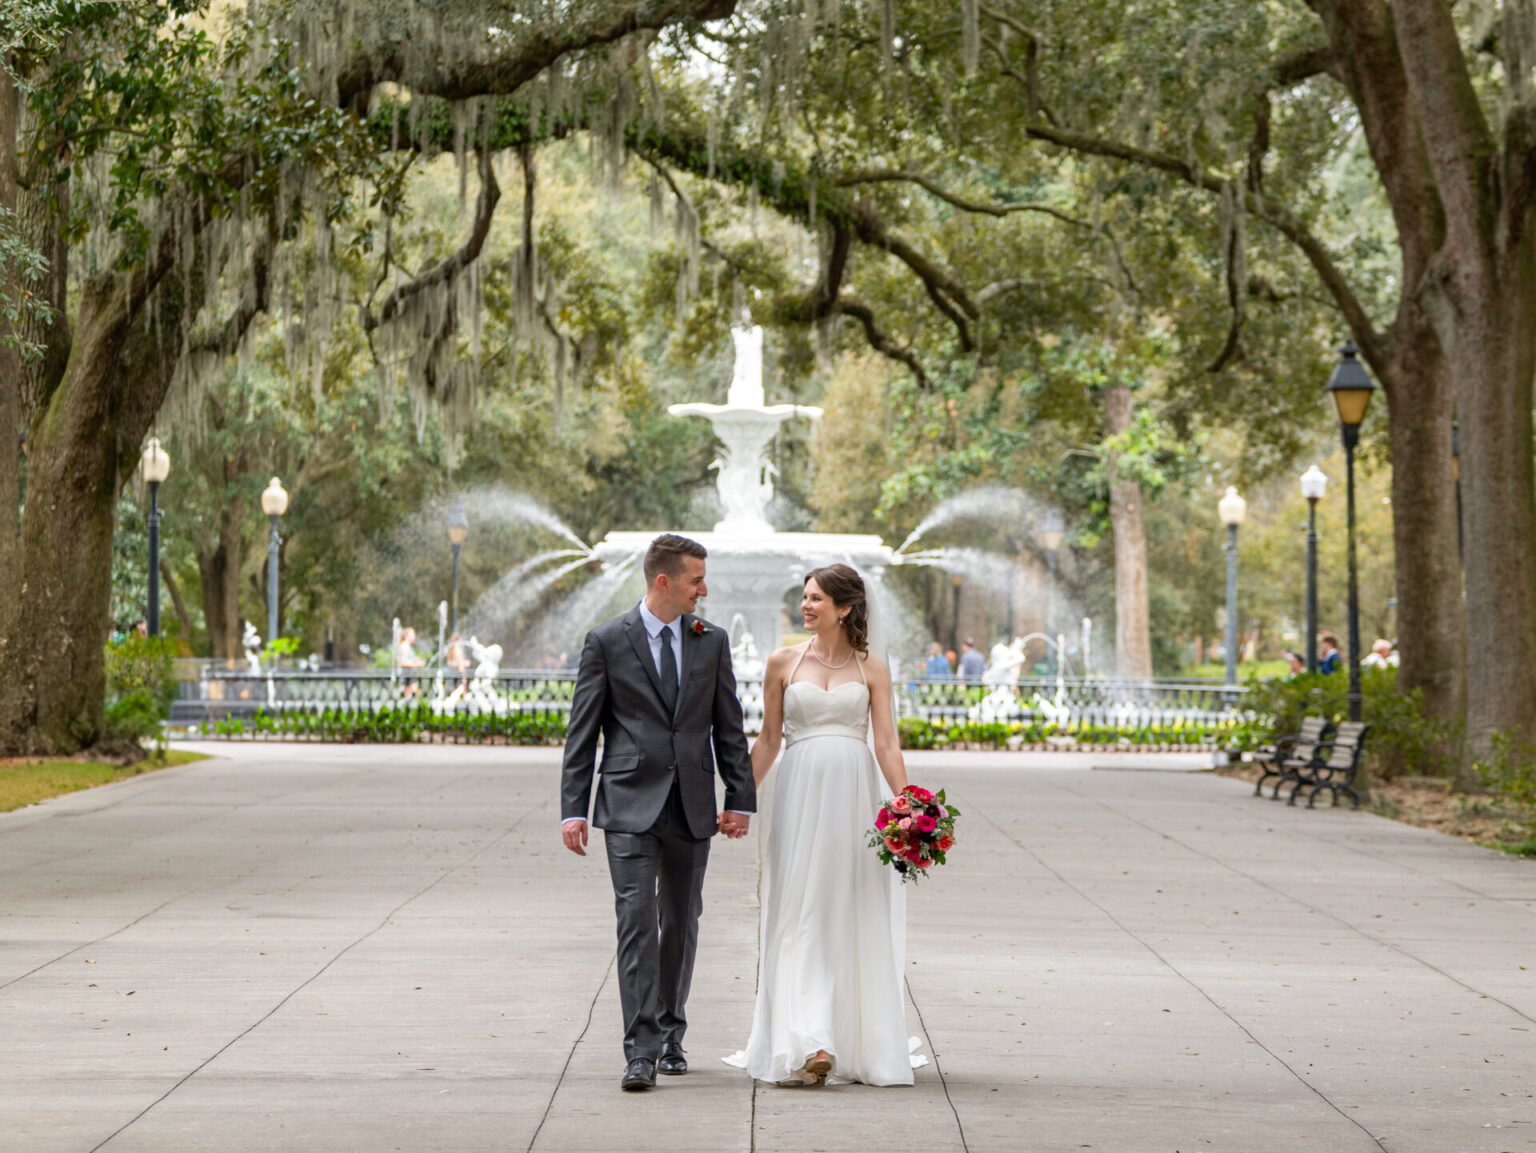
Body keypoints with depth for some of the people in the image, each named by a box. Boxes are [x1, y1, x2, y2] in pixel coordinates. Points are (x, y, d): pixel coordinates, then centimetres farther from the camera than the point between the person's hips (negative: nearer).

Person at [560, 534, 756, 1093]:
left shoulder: (712, 640, 8)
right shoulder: (607, 642, -2)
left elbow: (728, 727, 10)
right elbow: (582, 733, -1)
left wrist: (741, 798, 4)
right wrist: (573, 810, -6)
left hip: (692, 806, 4)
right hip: (630, 803, -3)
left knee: (681, 924, 11)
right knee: (637, 920, -11)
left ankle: (671, 1036, 25)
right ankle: (640, 1051, -13)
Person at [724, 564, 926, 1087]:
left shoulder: (871, 670, 6)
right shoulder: (784, 662, 7)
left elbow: (886, 744, 2)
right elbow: (769, 739, 10)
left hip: (854, 794, 0)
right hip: (801, 792, 0)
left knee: (856, 918, 4)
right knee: (801, 916, -7)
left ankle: (861, 1042, 16)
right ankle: (810, 1046, -14)